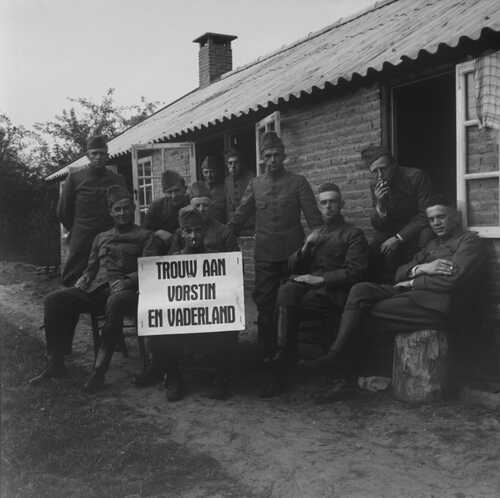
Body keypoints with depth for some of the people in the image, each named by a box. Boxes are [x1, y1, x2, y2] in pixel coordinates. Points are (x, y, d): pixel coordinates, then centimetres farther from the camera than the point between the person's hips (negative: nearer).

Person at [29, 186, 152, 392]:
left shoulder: (144, 236, 10)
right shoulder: (101, 238, 27)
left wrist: (127, 281, -18)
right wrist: (84, 278, 3)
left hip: (123, 290, -5)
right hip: (94, 289, 5)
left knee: (116, 302, -42)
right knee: (54, 300, -18)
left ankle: (99, 369, -37)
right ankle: (55, 363, -13)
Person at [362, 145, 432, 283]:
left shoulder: (416, 177, -16)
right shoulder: (375, 185, -2)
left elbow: (425, 214, -16)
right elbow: (378, 226, -3)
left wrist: (398, 238, -21)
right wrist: (379, 205, -24)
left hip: (418, 228, -3)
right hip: (392, 230, 4)